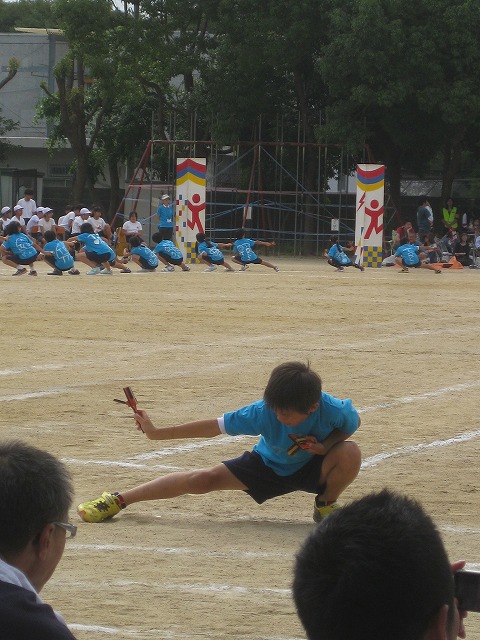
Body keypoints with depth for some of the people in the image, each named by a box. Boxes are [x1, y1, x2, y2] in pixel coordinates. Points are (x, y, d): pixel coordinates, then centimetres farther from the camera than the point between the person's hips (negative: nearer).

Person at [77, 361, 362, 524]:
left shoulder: (333, 410, -34)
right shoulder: (264, 412, -31)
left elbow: (353, 422, -9)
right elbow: (214, 426, -23)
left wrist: (324, 446, -28)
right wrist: (156, 433, -21)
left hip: (313, 468, -1)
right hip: (269, 465, 1)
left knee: (350, 452, -33)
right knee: (207, 479, -14)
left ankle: (326, 504, 0)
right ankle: (119, 500, -2)